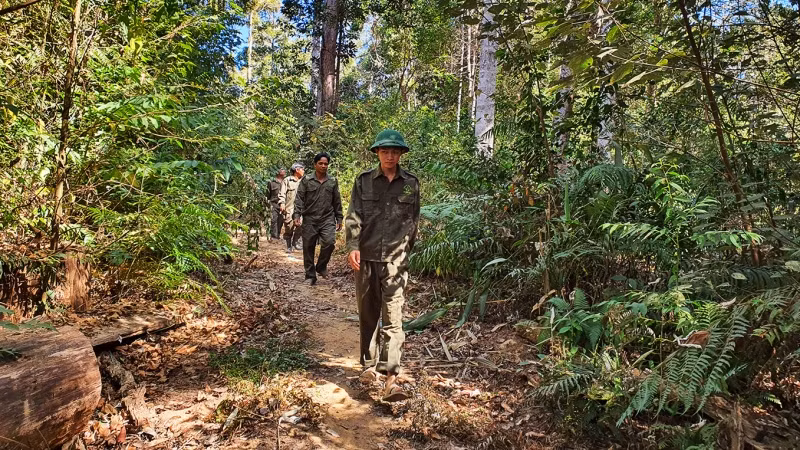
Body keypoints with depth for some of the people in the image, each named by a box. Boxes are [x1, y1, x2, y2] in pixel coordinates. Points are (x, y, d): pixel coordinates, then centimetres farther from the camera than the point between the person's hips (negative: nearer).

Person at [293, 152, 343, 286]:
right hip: (310, 219, -1)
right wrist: (297, 215, -11)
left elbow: (337, 202, 14)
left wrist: (339, 219, 12)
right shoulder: (306, 180, 4)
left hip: (328, 218, 1)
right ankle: (310, 276, 17)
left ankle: (321, 266, 8)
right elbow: (299, 199, -1)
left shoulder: (333, 181, 10)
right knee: (308, 247, 4)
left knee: (329, 242, -18)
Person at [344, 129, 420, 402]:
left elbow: (413, 221, 13)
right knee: (368, 313, 12)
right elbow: (354, 216, -1)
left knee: (393, 317, -7)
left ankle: (391, 378, -7)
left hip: (395, 259, -1)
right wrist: (353, 247, -14)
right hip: (366, 257, 1)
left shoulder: (411, 183, 7)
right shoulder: (364, 181, 5)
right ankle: (369, 365, 29)